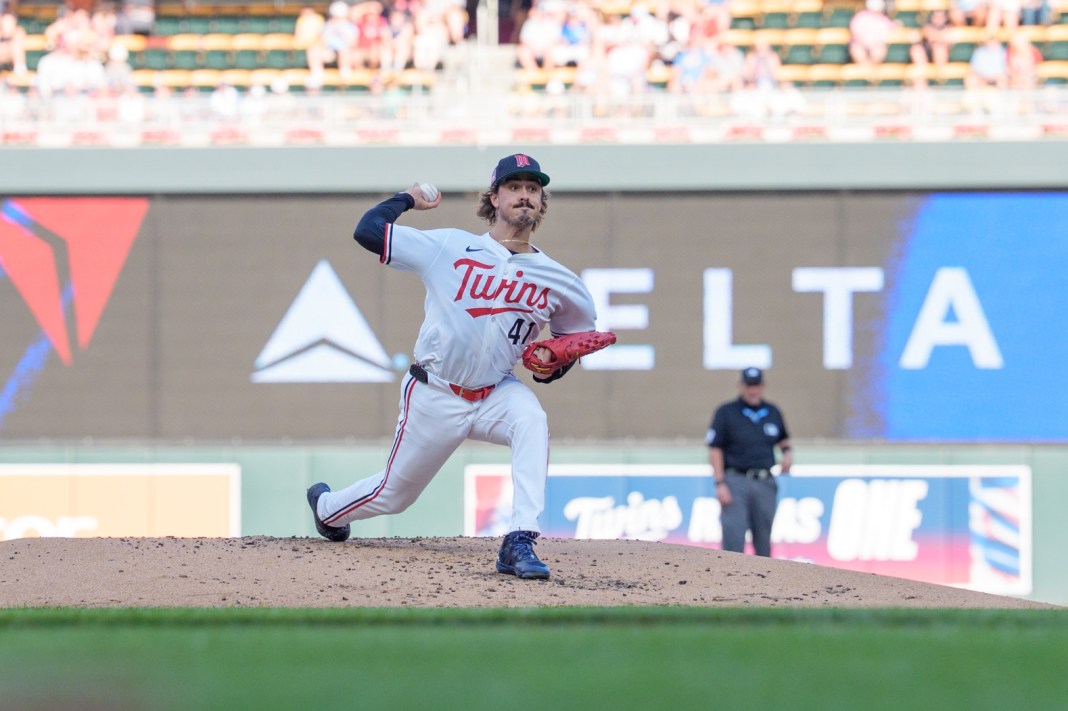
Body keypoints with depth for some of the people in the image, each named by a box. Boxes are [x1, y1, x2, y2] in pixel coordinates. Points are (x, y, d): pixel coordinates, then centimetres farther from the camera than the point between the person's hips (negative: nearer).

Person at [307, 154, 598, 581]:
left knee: (531, 420, -34)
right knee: (394, 494, 12)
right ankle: (326, 506, 47)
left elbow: (579, 333, 14)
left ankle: (519, 543, -39)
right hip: (434, 397, -2)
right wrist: (408, 200, 4)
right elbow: (367, 230, -11)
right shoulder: (448, 248, -9)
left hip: (496, 393, 2)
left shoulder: (557, 281, -2)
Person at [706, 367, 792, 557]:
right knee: (734, 535, -12)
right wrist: (720, 483, -11)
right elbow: (715, 449, -2)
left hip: (765, 484, 4)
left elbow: (783, 439, 27)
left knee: (764, 538, 7)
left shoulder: (773, 413, 12)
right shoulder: (726, 412, 0)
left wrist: (787, 452, 3)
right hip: (736, 482, -4)